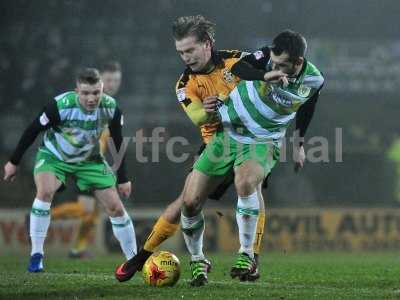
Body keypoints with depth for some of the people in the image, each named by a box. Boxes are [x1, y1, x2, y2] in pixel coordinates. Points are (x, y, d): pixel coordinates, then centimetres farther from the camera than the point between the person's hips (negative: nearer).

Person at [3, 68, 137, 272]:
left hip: (90, 160, 3)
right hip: (54, 156, -3)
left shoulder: (110, 108, -22)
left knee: (116, 207, -3)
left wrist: (123, 179, 2)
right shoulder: (60, 106, -32)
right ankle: (36, 255, -21)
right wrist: (14, 162, -9)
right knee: (45, 191, -32)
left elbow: (118, 143, -4)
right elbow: (32, 131, -17)